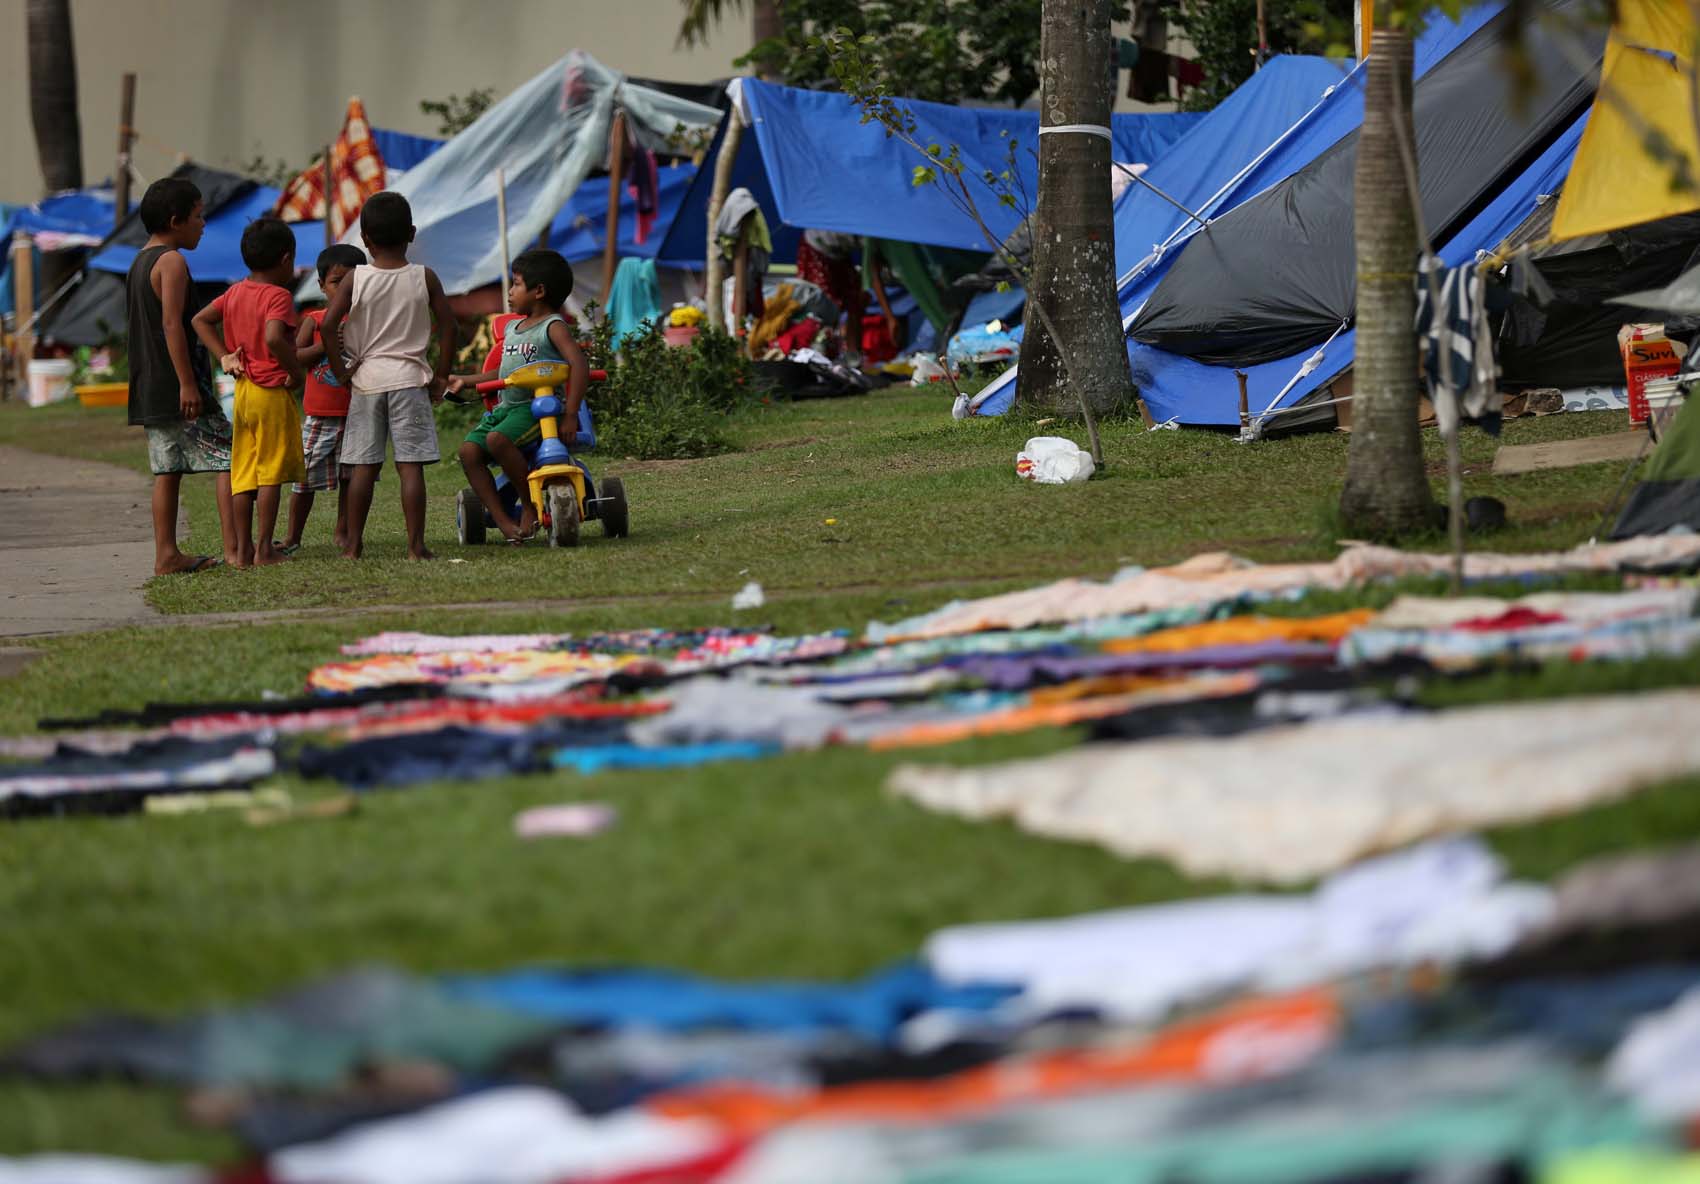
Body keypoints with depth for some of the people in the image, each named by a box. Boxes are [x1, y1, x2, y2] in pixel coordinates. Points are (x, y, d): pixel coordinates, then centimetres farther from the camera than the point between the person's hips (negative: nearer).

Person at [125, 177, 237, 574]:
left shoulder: (140, 262, 17)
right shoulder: (172, 262, -12)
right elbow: (172, 323, -20)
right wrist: (187, 383, -22)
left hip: (150, 389, 9)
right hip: (177, 384, -9)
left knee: (168, 468, 9)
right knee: (227, 457, -6)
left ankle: (166, 555, 7)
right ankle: (234, 548, -12)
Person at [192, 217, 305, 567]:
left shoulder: (235, 292, 10)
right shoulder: (279, 296, -13)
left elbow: (200, 320, 18)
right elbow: (273, 337, -29)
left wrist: (224, 355, 12)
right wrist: (295, 369, -16)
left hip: (242, 391, 7)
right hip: (273, 393, -7)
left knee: (243, 473, 8)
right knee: (271, 472, -2)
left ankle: (243, 550, 10)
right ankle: (265, 548, -2)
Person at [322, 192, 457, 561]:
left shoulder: (356, 279, -1)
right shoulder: (424, 278, -1)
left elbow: (328, 324, -9)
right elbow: (447, 326, -2)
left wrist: (340, 371, 1)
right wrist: (441, 376, 6)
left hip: (366, 379, 1)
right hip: (409, 378, -1)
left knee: (363, 465, 7)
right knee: (411, 465, -3)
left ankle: (353, 544, 10)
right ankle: (416, 545, -6)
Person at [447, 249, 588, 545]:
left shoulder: (553, 326, -6)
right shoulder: (511, 328, 20)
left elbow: (579, 365, -18)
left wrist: (570, 414, -25)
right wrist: (466, 381, 25)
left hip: (541, 407, -8)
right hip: (507, 406, 8)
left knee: (497, 439, -34)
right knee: (469, 450, -14)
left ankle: (531, 504, -17)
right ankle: (502, 520, -16)